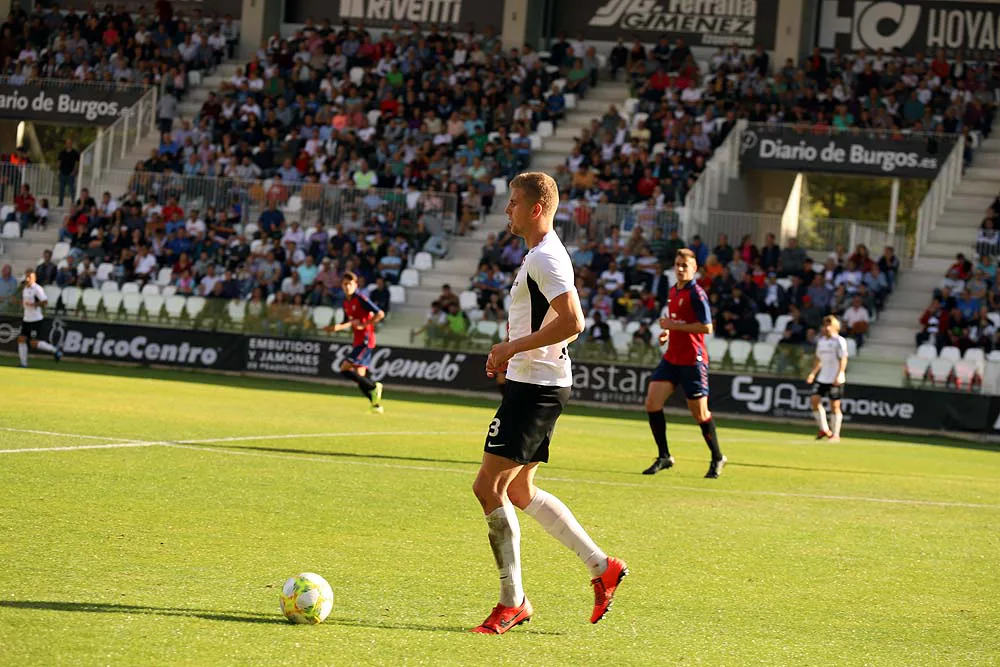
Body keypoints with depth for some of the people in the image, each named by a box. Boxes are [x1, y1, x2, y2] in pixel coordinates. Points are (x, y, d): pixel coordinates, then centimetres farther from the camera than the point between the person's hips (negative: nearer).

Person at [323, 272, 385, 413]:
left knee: (345, 369, -15)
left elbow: (380, 314, -17)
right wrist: (336, 327, 5)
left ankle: (374, 387, -7)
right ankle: (376, 403, 11)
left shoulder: (361, 299, -13)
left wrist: (364, 325, -17)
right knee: (360, 378, 6)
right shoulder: (346, 302, 12)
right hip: (358, 341, 9)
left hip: (365, 340, -9)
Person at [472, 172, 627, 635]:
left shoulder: (545, 257, -16)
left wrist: (514, 347, -19)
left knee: (489, 487, -10)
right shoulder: (541, 255, 17)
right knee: (518, 491, 16)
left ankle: (512, 602, -5)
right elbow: (565, 325, 26)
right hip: (534, 384, 11)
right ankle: (602, 566, 19)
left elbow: (572, 322, -26)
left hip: (535, 388, -11)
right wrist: (512, 352, 14)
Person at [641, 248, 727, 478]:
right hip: (672, 357, 7)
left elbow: (706, 327, -19)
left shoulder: (696, 294, -12)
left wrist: (674, 326, -17)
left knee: (700, 413, -1)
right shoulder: (673, 292, 13)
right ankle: (664, 457, 3)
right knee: (652, 402, -6)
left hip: (692, 360, -7)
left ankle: (717, 458, 18)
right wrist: (667, 332, 8)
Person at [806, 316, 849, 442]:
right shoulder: (821, 341, 14)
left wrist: (839, 376, -21)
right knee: (815, 399, -5)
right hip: (822, 378, 7)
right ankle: (824, 429, 6)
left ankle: (836, 434, 5)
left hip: (835, 379, -7)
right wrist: (813, 373, 12)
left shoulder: (839, 341, -7)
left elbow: (843, 359, -12)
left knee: (835, 405, -3)